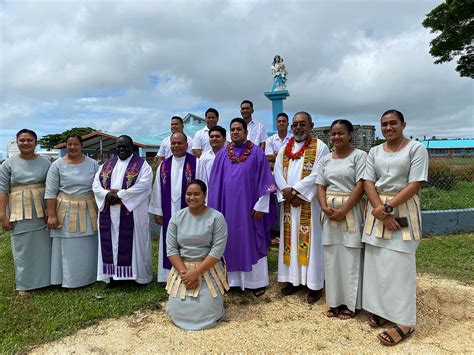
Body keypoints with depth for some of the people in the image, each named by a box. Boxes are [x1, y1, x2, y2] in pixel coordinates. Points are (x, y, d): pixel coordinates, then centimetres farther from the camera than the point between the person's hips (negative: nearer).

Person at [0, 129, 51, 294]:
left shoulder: (45, 163, 3)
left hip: (42, 212, 1)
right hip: (19, 213, -1)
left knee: (43, 245, 8)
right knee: (22, 248, 6)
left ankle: (45, 279, 24)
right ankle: (24, 284, 20)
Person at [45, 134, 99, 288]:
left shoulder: (93, 164, 2)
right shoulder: (57, 165, -2)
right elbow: (50, 192, -4)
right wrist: (51, 215, -9)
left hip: (88, 211, 2)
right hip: (66, 212, -1)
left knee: (88, 246, 10)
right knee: (69, 247, 7)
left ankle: (89, 276, 26)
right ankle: (71, 281, 19)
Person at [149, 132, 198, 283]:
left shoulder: (196, 163, -4)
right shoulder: (164, 165, 8)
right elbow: (158, 189, 9)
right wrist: (157, 211, 6)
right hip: (168, 214, 4)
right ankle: (170, 276, 23)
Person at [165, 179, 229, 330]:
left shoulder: (216, 217, -10)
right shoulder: (177, 217, 0)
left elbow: (218, 249, -15)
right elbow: (171, 248, -2)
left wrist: (196, 272, -19)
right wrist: (184, 272, -14)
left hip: (208, 268, -2)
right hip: (182, 268, 3)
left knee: (206, 310, -12)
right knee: (177, 310, -6)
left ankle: (215, 296, 22)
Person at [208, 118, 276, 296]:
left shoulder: (256, 153, -3)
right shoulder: (222, 154, 6)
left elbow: (264, 181, -5)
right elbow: (215, 182, 7)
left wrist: (260, 206, -10)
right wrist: (215, 207, 2)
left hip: (248, 206, -3)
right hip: (228, 206, 3)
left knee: (251, 242, 5)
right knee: (231, 242, 10)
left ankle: (257, 281, 19)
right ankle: (233, 279, 24)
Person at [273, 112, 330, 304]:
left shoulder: (320, 147, -3)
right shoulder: (284, 148, 12)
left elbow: (316, 175, -13)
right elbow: (277, 172, 3)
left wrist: (295, 191, -16)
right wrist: (287, 193, -12)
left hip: (309, 203, -5)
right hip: (288, 203, 5)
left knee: (310, 241, 0)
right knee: (290, 240, 9)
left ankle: (315, 284, 11)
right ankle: (293, 279, 22)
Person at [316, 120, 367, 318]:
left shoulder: (359, 155, -4)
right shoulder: (326, 159, 11)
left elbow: (360, 186, -12)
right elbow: (320, 186, 8)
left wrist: (343, 210, -17)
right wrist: (325, 207, -10)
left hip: (351, 211, -4)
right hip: (330, 213, 5)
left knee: (350, 258, 2)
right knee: (332, 257, 9)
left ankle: (350, 303, 17)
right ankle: (335, 301, 22)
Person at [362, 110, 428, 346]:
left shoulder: (416, 148, -4)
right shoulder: (374, 152, 9)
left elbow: (415, 184, -12)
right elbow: (368, 182, 0)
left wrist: (387, 207, -18)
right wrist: (380, 210, -14)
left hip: (403, 210, -4)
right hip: (377, 210, 5)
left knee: (398, 263, -5)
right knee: (376, 260, 6)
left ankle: (404, 321, 5)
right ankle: (381, 309, 21)